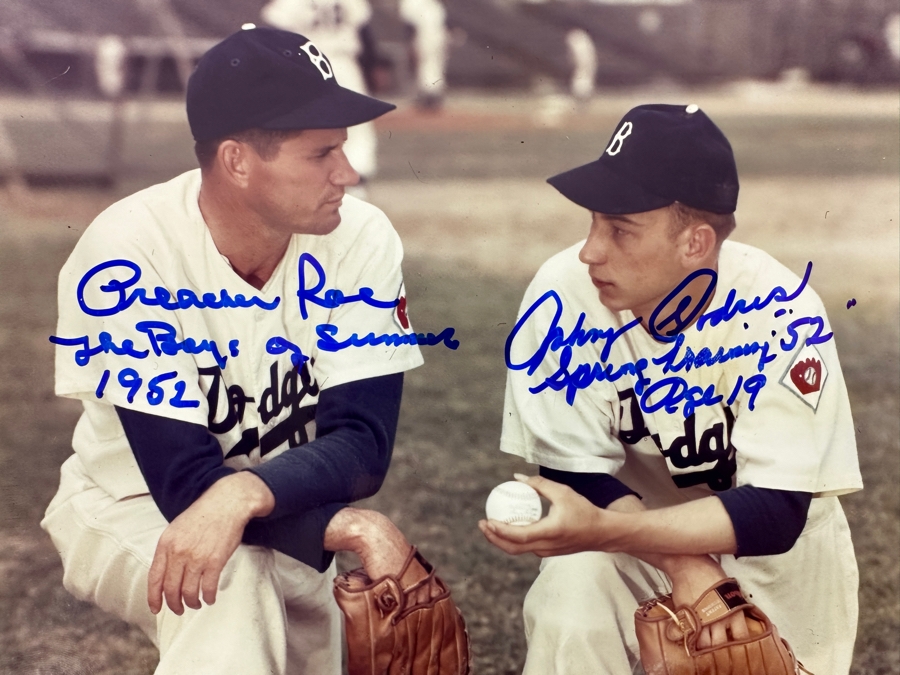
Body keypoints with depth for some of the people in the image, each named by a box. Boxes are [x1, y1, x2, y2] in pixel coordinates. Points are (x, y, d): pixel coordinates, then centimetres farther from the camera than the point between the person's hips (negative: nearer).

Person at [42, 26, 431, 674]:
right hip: (133, 509, -5)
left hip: (288, 520, 6)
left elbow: (362, 444, -21)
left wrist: (246, 494, -41)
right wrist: (349, 526, -40)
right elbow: (184, 478, -27)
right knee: (228, 589, -34)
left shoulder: (361, 239, -17)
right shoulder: (129, 255, -26)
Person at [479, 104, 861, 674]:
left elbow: (776, 511, -28)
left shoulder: (780, 313, -26)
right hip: (641, 532, 0)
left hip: (777, 545, 0)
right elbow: (576, 473, -16)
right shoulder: (566, 296, -23)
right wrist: (685, 565, -32)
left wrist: (600, 531, -42)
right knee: (572, 586, -28)